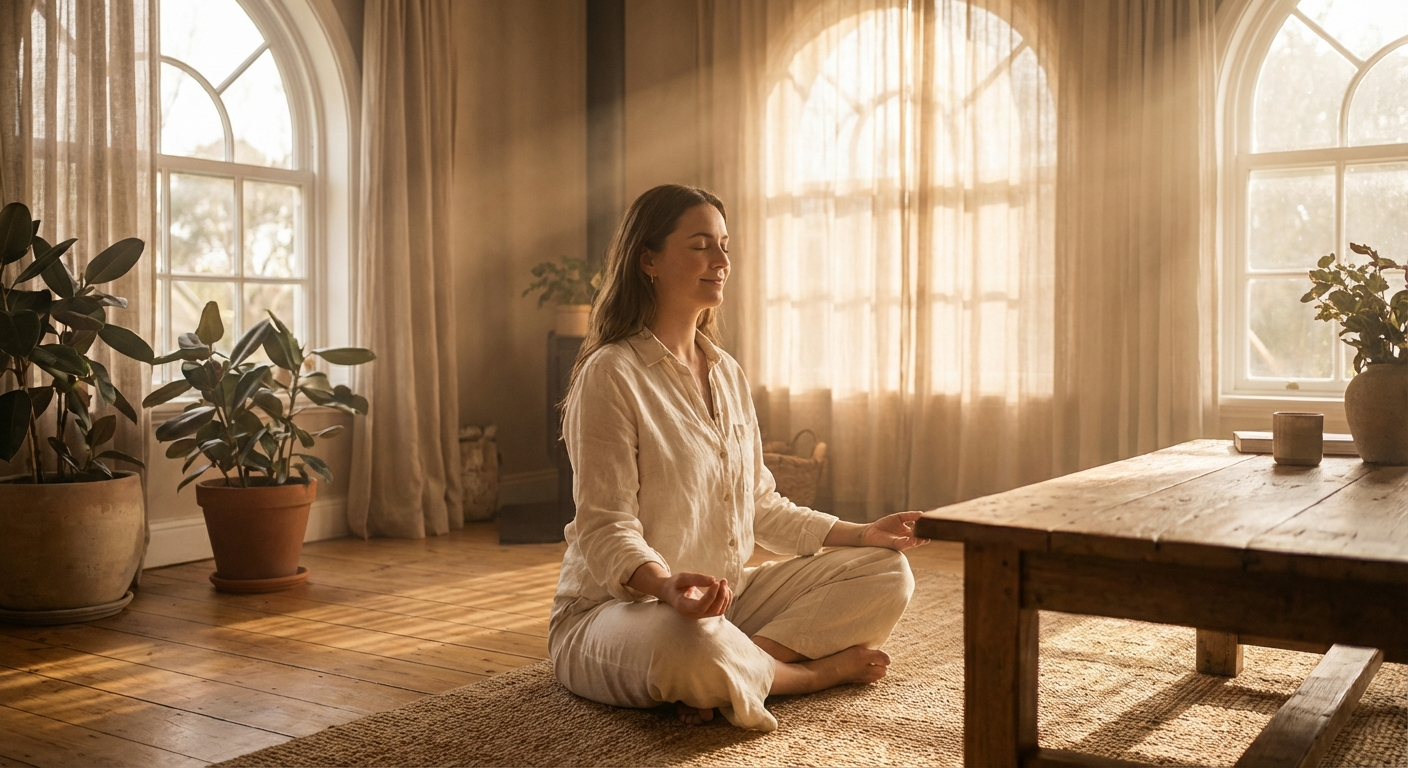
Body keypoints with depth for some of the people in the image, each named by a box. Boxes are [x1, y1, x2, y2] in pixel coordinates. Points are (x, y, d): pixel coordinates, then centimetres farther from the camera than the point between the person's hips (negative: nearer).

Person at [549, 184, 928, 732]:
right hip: (615, 609, -8)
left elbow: (760, 507, 16)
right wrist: (667, 586, -39)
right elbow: (604, 528, -19)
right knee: (693, 645, -42)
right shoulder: (611, 374, -14)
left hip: (726, 598, 8)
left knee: (886, 572, -2)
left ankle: (741, 667, -19)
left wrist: (860, 534, 5)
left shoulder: (727, 374, 11)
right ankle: (816, 671, -11)